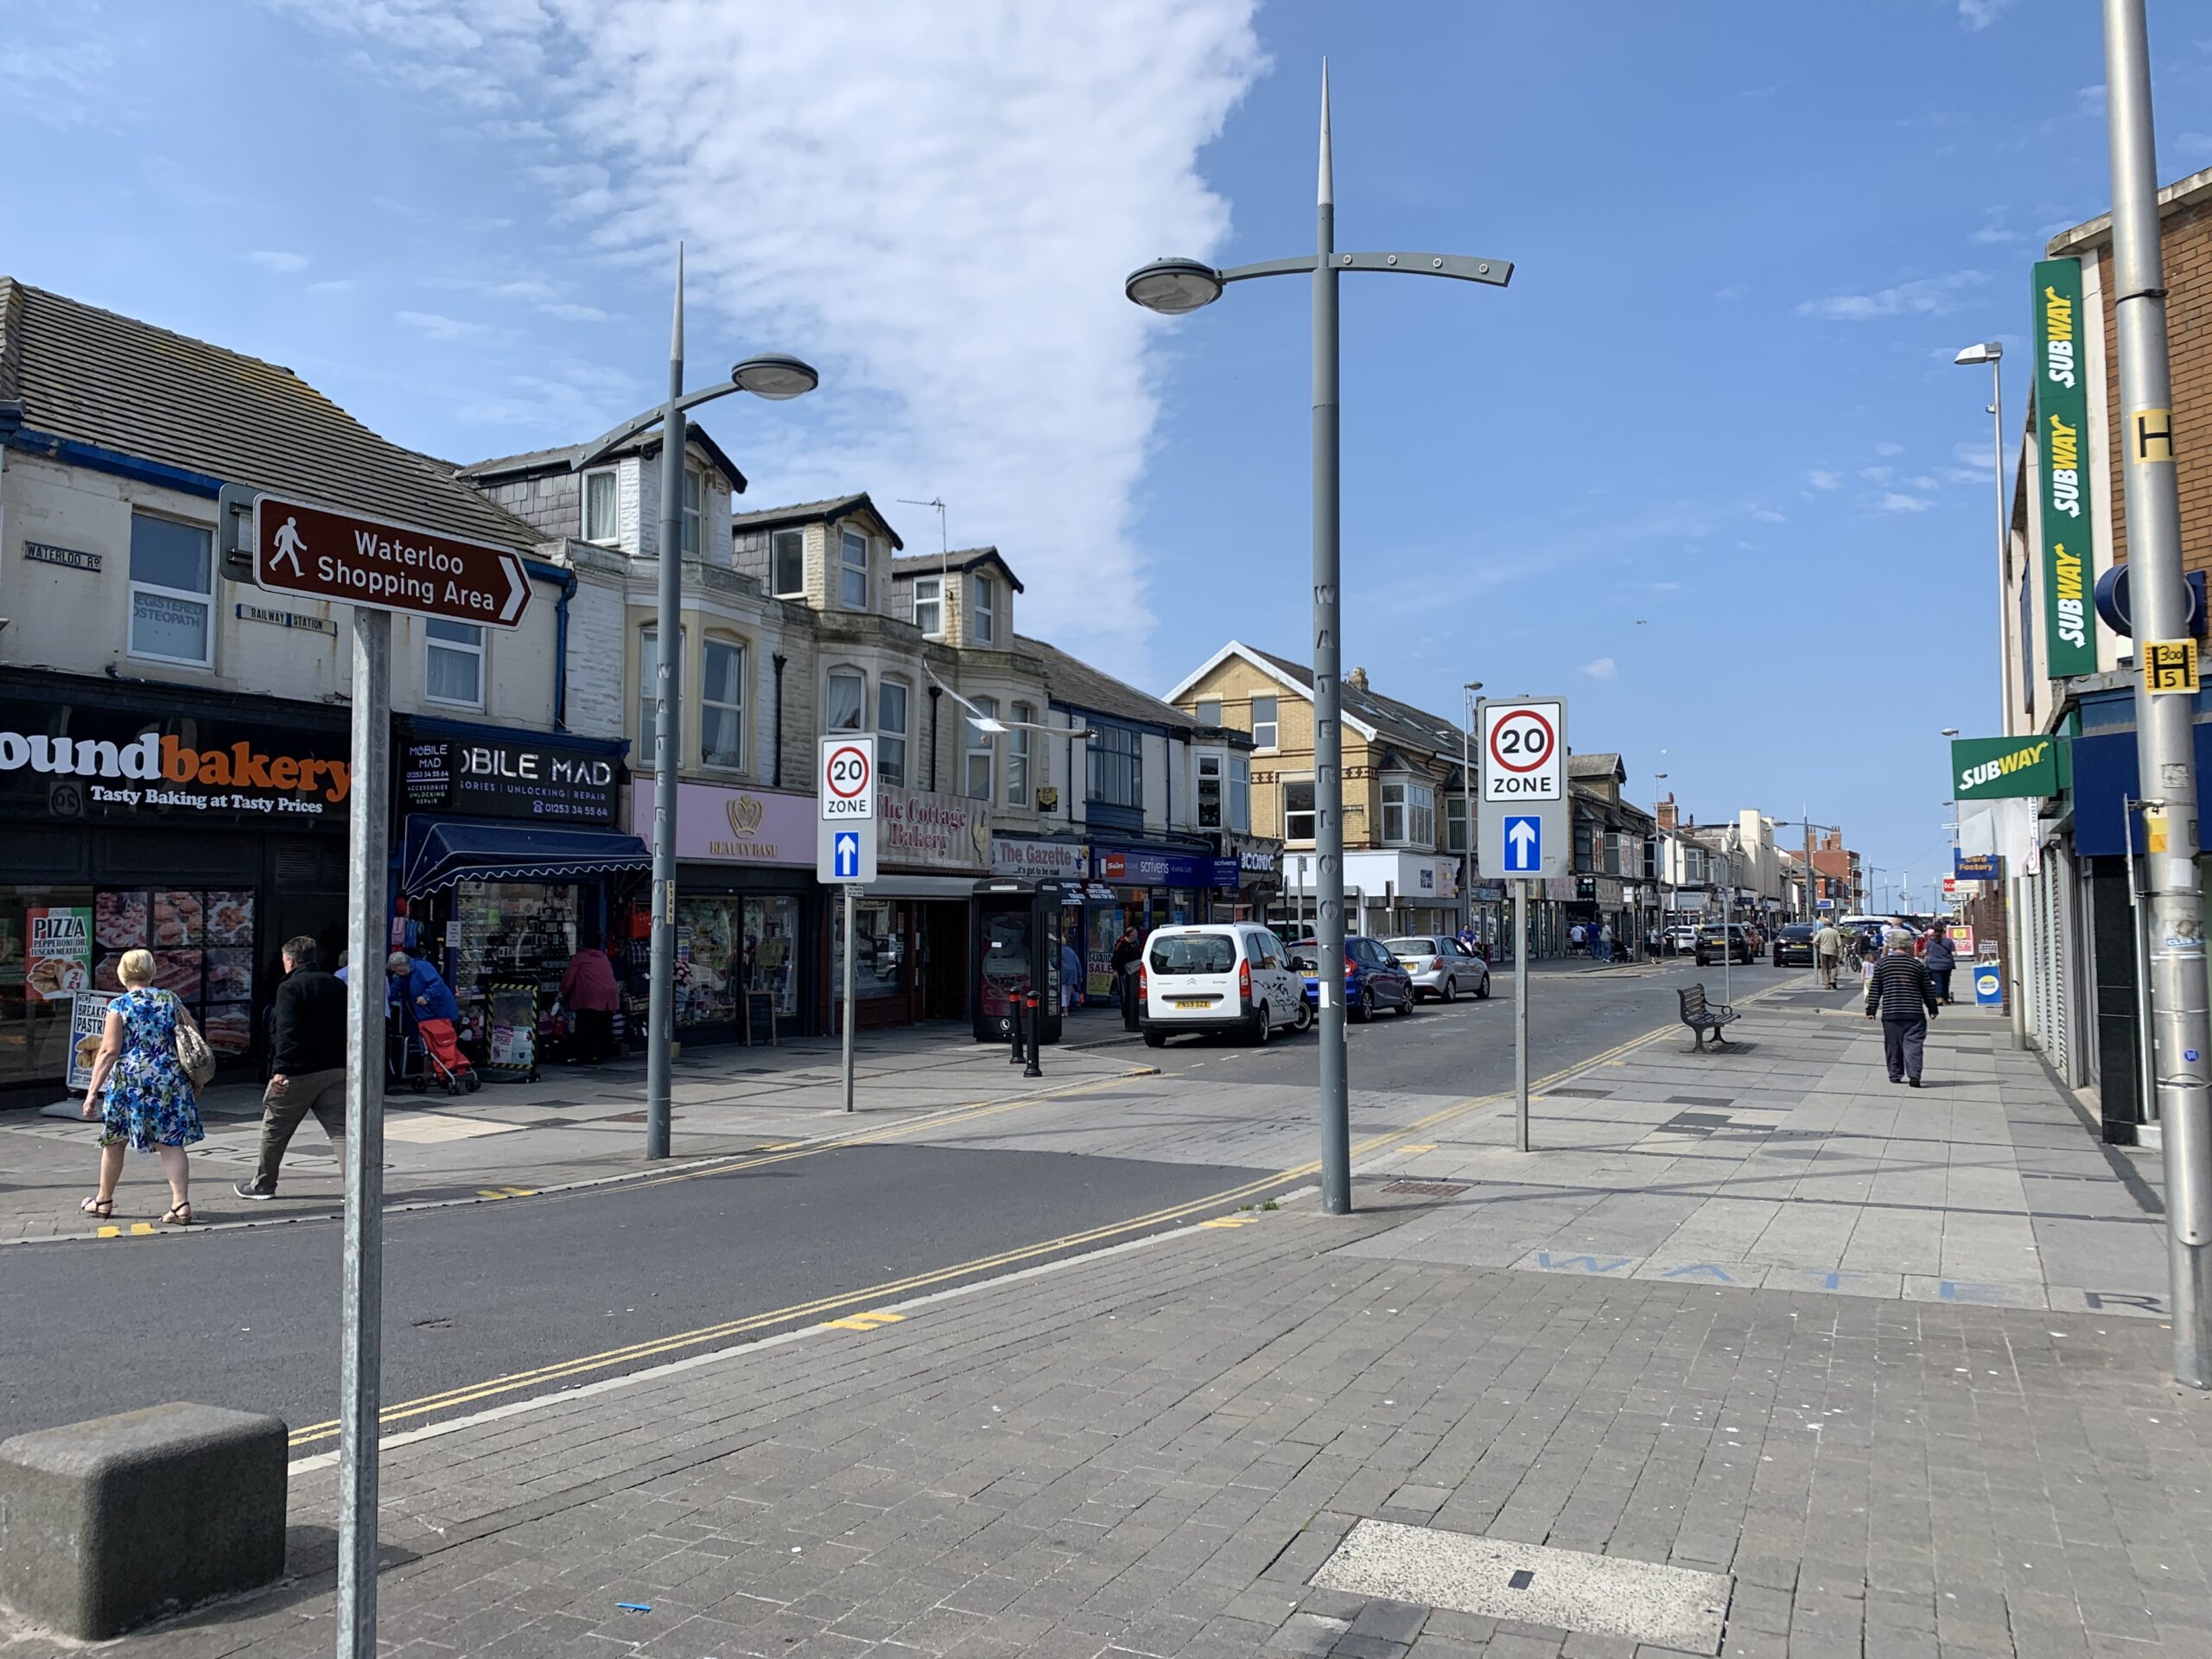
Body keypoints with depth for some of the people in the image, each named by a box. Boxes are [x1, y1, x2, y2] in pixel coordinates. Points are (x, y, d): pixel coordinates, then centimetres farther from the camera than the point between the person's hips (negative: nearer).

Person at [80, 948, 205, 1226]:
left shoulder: (119, 1006, -5)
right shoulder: (171, 1001, 6)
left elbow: (109, 1052, -10)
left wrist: (92, 1091, -8)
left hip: (129, 1082, -2)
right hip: (170, 1082, 2)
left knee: (114, 1141, 17)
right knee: (171, 1143, 2)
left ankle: (103, 1201, 32)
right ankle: (181, 1204, -8)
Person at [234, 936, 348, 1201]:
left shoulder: (290, 988, -10)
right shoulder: (337, 985, 11)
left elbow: (287, 1032, -21)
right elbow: (347, 1027, 16)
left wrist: (281, 1068, -24)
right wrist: (343, 1061, 22)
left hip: (298, 1072, -5)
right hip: (335, 1069, 6)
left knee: (274, 1129, 13)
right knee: (340, 1129, 0)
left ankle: (262, 1185, 26)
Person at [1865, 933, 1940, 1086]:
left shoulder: (1882, 964, 2)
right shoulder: (1918, 964, 2)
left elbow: (1875, 989, 3)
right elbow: (1928, 989, 9)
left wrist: (1871, 1010, 8)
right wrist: (1932, 1009, 20)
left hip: (1890, 1012, 1)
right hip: (1914, 1012, -1)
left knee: (1893, 1045, 10)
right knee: (1913, 1043, -1)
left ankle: (1895, 1075, 14)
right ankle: (1914, 1075, -13)